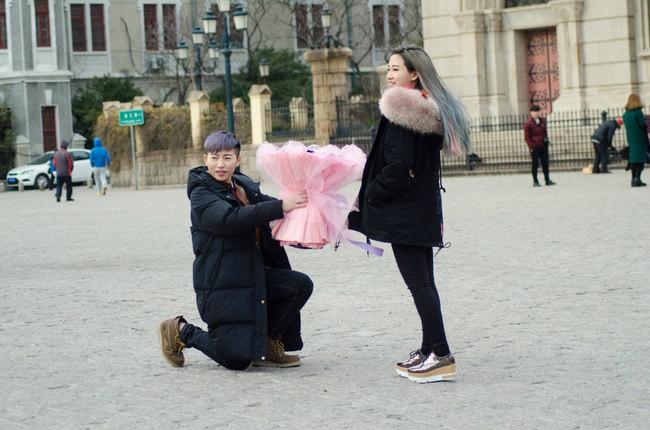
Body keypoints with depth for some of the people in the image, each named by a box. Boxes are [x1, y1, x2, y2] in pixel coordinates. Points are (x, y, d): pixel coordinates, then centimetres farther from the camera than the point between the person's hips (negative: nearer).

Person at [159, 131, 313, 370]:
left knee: (300, 285, -11)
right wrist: (280, 207, -37)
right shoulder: (201, 195, -12)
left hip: (254, 276, 7)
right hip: (220, 285, -7)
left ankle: (266, 343, 5)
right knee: (237, 359, -11)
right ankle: (181, 331, 15)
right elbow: (230, 218, -30)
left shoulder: (244, 186, 12)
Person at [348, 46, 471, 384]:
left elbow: (396, 168, -21)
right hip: (426, 210, 10)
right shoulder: (432, 111, 13)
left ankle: (441, 355, -10)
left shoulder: (400, 111, -15)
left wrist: (365, 200, -9)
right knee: (423, 281, 14)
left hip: (403, 210, -10)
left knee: (417, 282, -8)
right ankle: (430, 350, 19)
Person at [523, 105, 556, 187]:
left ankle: (547, 180, 14)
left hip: (543, 146, 6)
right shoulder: (528, 123, -7)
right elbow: (527, 137, -8)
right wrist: (531, 147, -14)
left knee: (545, 163, 7)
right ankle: (535, 181, 6)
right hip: (534, 147, -6)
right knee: (535, 164, -1)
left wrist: (546, 139, 9)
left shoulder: (542, 121, 12)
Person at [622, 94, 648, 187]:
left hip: (630, 139, 6)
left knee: (633, 159, 11)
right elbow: (643, 126, -14)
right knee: (640, 158, -2)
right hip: (640, 139, -6)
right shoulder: (638, 112, -13)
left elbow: (627, 127, 10)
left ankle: (634, 179, 10)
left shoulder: (625, 114, 7)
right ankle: (637, 178, -12)